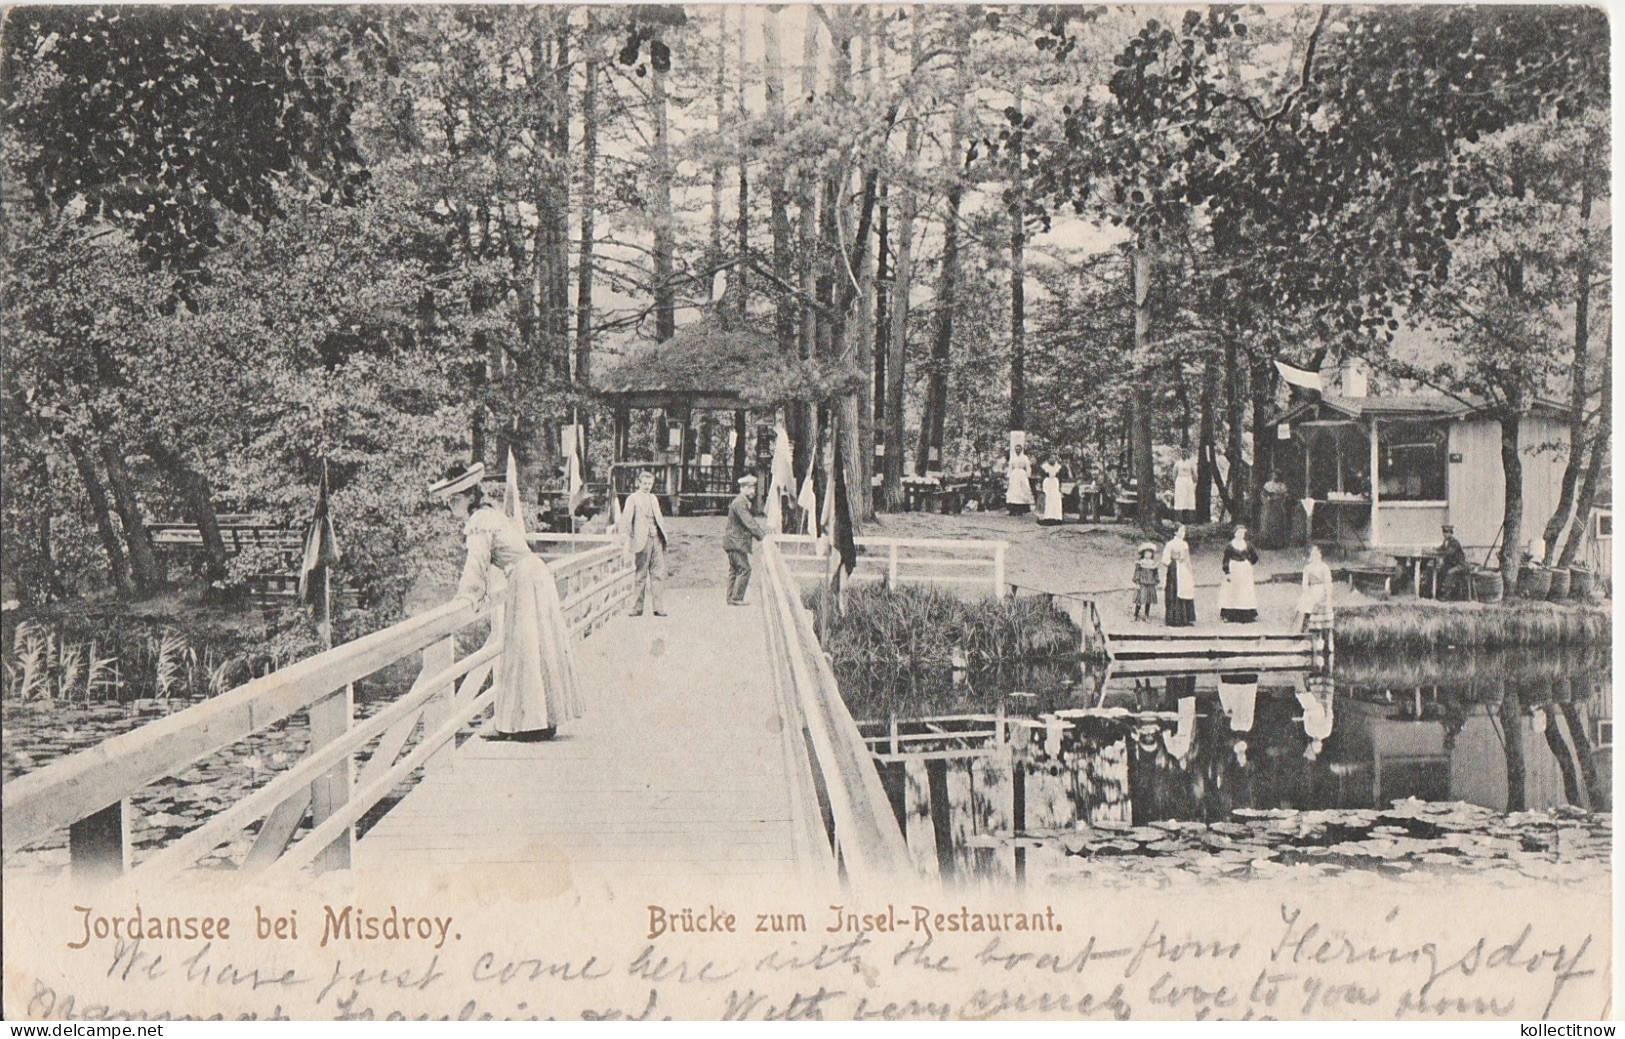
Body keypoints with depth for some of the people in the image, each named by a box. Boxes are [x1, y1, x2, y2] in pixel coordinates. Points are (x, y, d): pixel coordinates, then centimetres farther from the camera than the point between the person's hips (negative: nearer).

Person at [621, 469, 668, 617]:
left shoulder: (654, 498, 20)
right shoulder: (633, 498, -1)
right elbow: (625, 520, -8)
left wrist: (663, 534, 14)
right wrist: (631, 537, -10)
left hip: (656, 539, 6)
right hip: (642, 540, -6)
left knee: (656, 574, 4)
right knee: (640, 574, -3)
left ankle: (656, 607, 5)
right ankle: (637, 608, 1)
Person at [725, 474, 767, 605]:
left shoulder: (744, 502, 17)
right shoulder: (739, 503, -17)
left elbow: (751, 521, 22)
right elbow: (749, 523, -24)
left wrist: (763, 534, 13)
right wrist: (762, 536, -25)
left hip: (734, 542, 11)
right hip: (736, 541, -11)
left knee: (734, 570, 11)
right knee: (744, 569, -11)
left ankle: (731, 599, 14)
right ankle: (736, 599, -10)